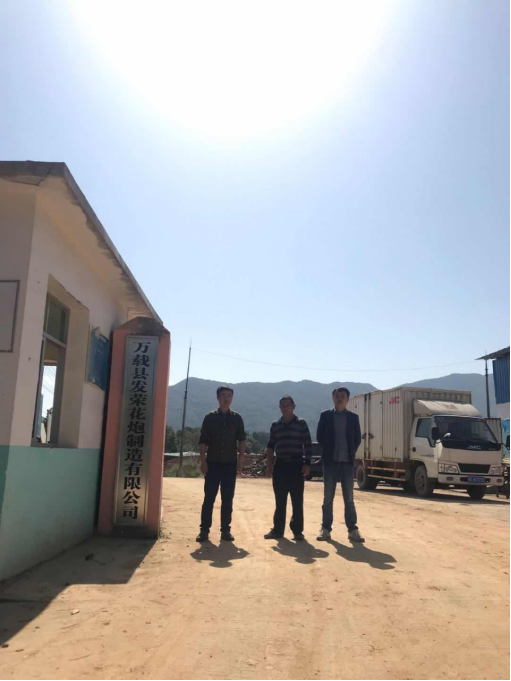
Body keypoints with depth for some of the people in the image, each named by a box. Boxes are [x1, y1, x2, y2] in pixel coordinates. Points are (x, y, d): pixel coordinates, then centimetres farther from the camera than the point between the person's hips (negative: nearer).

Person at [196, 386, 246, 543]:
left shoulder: (237, 418, 6)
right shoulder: (210, 417, 2)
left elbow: (241, 439, 5)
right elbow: (202, 441, 1)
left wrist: (240, 459, -4)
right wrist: (203, 461, -7)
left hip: (230, 463, 1)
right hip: (213, 463, -1)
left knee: (228, 499, 4)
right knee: (209, 498, 0)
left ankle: (225, 530, 11)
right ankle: (204, 530, 6)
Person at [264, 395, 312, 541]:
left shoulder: (301, 423, 2)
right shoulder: (275, 425, 12)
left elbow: (308, 445, -1)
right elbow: (271, 446, 13)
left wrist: (307, 463, -8)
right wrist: (269, 464, 6)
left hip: (296, 464, -3)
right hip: (280, 465, 3)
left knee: (297, 500, 0)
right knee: (280, 500, 7)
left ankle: (297, 531, 7)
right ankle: (277, 530, 14)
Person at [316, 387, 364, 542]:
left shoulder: (353, 417, 6)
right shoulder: (325, 415, 3)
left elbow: (357, 438, 7)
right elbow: (320, 436, 4)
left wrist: (351, 454, 2)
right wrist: (328, 453, 3)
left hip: (347, 462, 1)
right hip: (330, 462, -1)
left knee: (349, 498, 4)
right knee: (328, 497, 5)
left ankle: (352, 530, 8)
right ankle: (326, 529, 11)